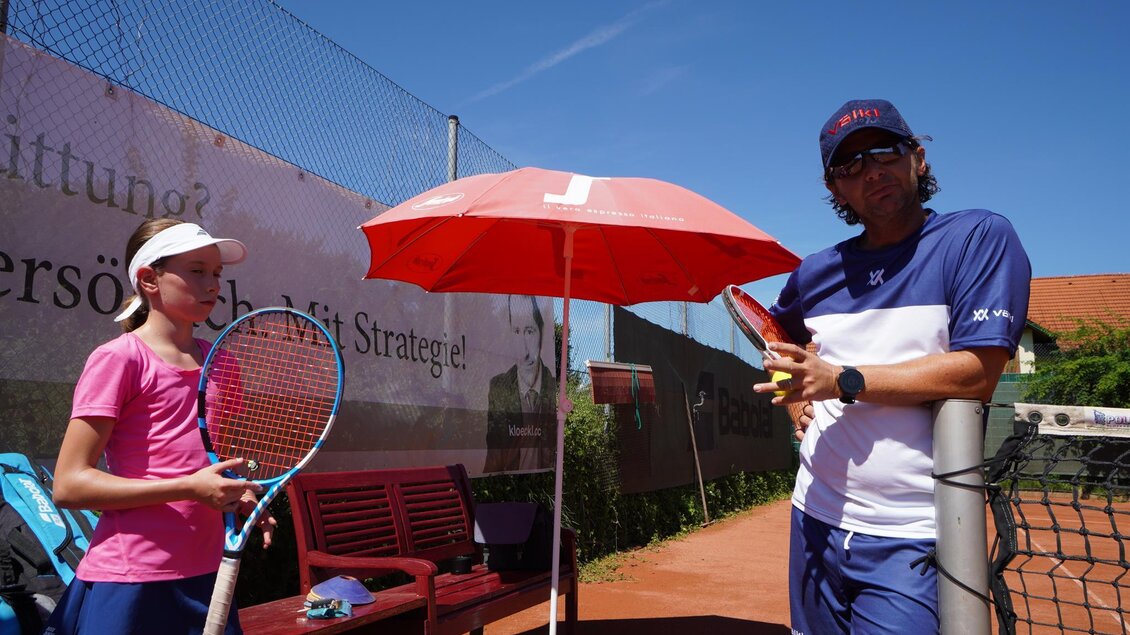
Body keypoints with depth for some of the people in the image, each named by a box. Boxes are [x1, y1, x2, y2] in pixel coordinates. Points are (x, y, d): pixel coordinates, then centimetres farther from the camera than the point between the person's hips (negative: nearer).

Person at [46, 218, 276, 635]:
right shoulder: (118, 358, -9)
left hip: (208, 577, 6)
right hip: (130, 585, -6)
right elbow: (68, 484, -13)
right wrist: (189, 488, -22)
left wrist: (241, 498, 2)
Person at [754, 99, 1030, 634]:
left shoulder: (979, 237, -6)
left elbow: (976, 374, -15)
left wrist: (843, 381, -16)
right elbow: (778, 333, 28)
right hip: (816, 519, 5)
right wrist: (796, 392, 9)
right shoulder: (816, 272, 8)